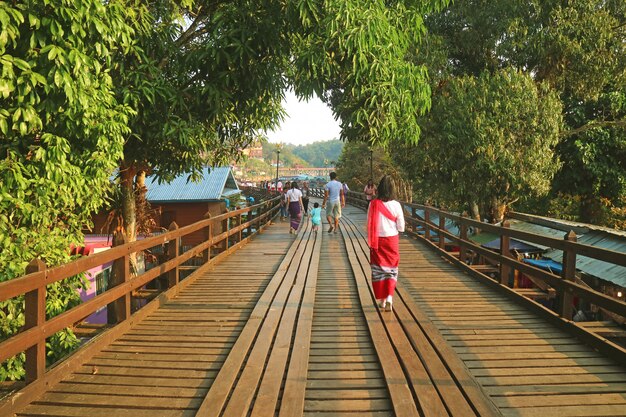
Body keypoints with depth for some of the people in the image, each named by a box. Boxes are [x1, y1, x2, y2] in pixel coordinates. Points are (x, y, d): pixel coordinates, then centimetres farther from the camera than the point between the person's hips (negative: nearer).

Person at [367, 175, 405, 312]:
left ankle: (382, 299, 20)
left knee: (378, 270, 14)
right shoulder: (396, 205, -11)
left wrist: (371, 241, 7)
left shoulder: (373, 204, -10)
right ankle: (389, 297, -4)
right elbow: (401, 228, -6)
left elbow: (369, 225, -7)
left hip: (377, 241, 0)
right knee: (392, 269, 13)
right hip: (392, 240, 0)